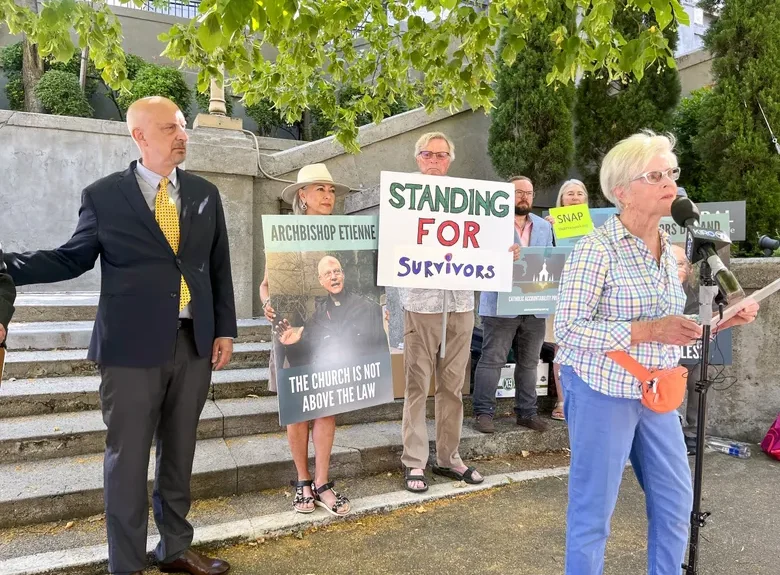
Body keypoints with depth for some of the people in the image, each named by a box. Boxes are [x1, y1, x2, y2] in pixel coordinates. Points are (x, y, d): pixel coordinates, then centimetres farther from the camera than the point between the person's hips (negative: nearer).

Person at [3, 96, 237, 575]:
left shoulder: (205, 194, 8)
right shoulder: (103, 195, 0)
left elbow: (219, 267, 9)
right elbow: (73, 259, 5)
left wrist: (225, 329, 6)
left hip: (193, 343, 3)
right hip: (133, 346, -3)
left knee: (179, 451, 15)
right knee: (127, 456, 6)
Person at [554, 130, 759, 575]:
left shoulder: (667, 247, 7)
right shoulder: (596, 249, -17)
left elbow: (663, 325, 15)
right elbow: (568, 329, -20)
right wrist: (649, 332, -26)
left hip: (656, 392, 8)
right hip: (602, 390, -7)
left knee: (676, 501, 17)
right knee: (593, 509, 5)